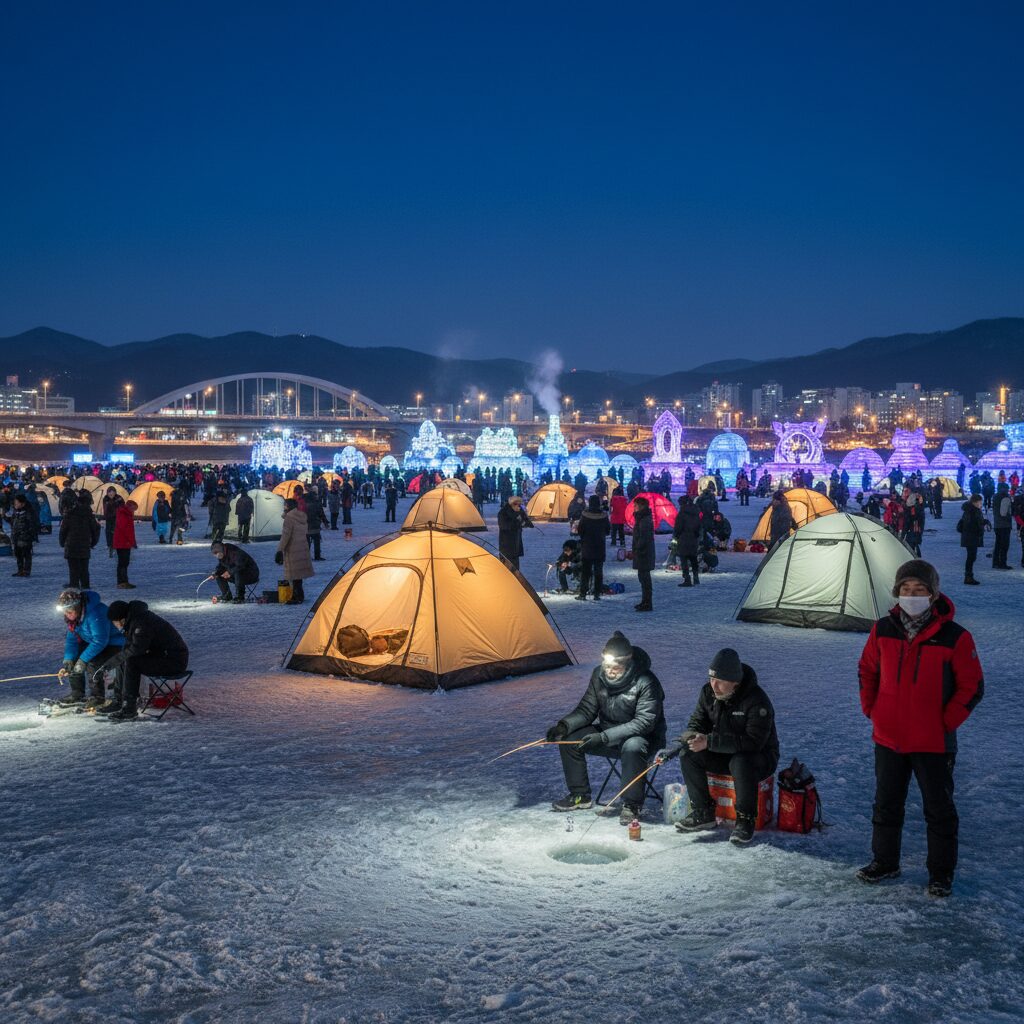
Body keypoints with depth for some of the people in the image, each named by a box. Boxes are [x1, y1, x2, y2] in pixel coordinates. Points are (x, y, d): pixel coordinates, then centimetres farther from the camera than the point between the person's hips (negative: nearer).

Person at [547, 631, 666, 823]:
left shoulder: (645, 682, -26)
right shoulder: (599, 675, -7)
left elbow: (644, 722, -28)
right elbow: (587, 709, 1)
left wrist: (604, 737, -35)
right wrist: (564, 725, -19)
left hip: (643, 737, -6)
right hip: (608, 734, 6)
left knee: (632, 747, -40)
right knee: (569, 738, -11)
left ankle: (632, 804, -20)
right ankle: (580, 796, 6)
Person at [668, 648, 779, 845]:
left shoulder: (757, 700, -26)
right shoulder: (708, 692, -6)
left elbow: (753, 741, -32)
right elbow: (697, 724, 3)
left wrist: (709, 741, -36)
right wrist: (680, 743, -20)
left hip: (760, 757, -6)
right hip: (723, 755, 6)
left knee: (741, 763, -39)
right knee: (688, 754, -17)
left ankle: (745, 820, -19)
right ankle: (703, 813, -8)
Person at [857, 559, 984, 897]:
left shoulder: (954, 637, -14)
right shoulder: (883, 629, -3)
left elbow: (972, 687, -6)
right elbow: (867, 671, 12)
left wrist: (946, 723, -9)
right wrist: (871, 710, 5)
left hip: (933, 742, -4)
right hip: (888, 737, 4)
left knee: (939, 808, 9)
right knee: (886, 803, 17)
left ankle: (941, 873, 25)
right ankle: (884, 862, 34)